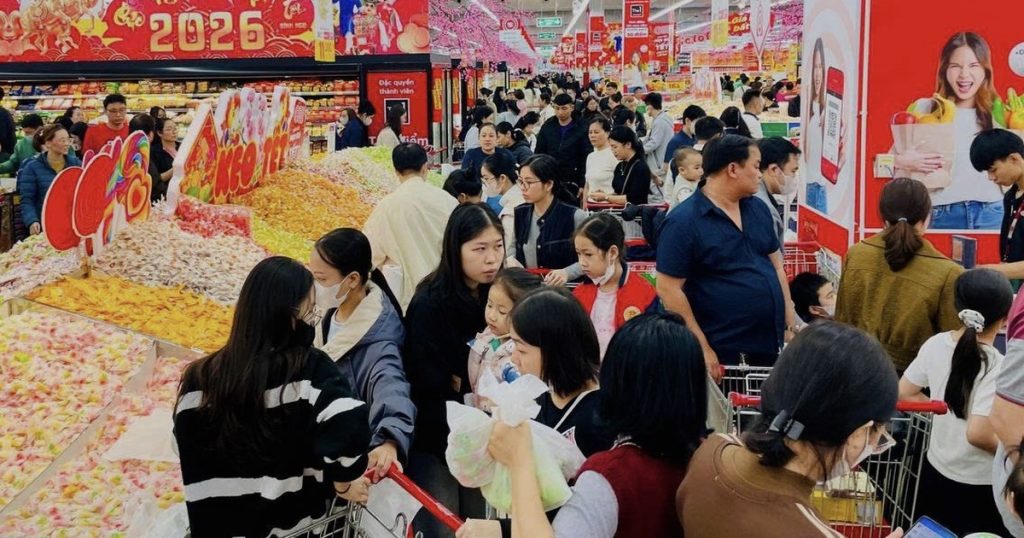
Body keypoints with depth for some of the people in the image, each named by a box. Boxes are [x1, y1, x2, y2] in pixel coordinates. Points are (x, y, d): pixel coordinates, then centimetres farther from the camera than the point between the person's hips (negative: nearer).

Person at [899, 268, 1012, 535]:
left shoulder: (936, 344, -7)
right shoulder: (997, 366, -24)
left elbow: (904, 393, 2)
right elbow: (978, 434, -29)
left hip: (935, 471, 6)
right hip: (978, 487, -6)